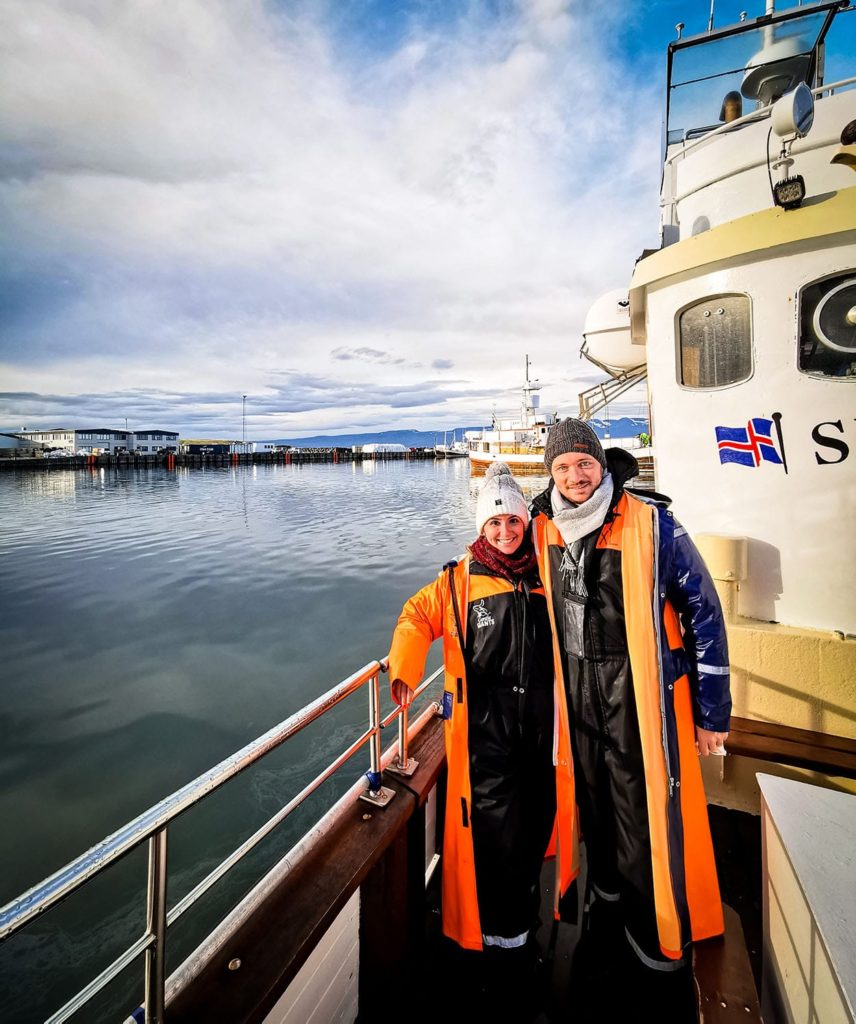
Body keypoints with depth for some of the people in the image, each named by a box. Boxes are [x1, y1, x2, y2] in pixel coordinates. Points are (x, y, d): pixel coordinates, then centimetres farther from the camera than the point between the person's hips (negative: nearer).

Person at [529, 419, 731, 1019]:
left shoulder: (651, 523, -14)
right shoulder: (545, 527, 0)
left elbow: (704, 612, -9)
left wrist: (713, 712, -6)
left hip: (640, 689, -4)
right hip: (577, 686, 5)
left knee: (645, 822, 3)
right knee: (595, 807, 19)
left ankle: (662, 959, 27)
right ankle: (606, 911, 44)